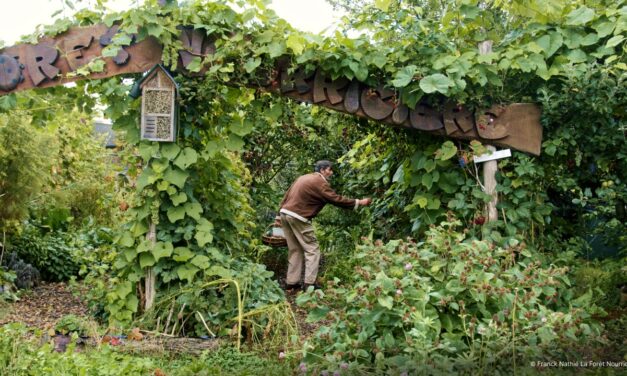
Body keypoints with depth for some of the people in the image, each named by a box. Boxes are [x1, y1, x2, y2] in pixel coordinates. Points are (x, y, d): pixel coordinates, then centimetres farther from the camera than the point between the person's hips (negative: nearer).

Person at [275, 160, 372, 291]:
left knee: (294, 250, 16)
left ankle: (291, 282, 16)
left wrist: (279, 216, 20)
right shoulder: (320, 183, -8)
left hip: (285, 213, 9)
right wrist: (359, 202, -5)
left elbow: (286, 196, 18)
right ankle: (309, 283, -5)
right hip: (298, 217, -9)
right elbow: (336, 199, -11)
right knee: (312, 249, 0)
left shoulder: (303, 177, 19)